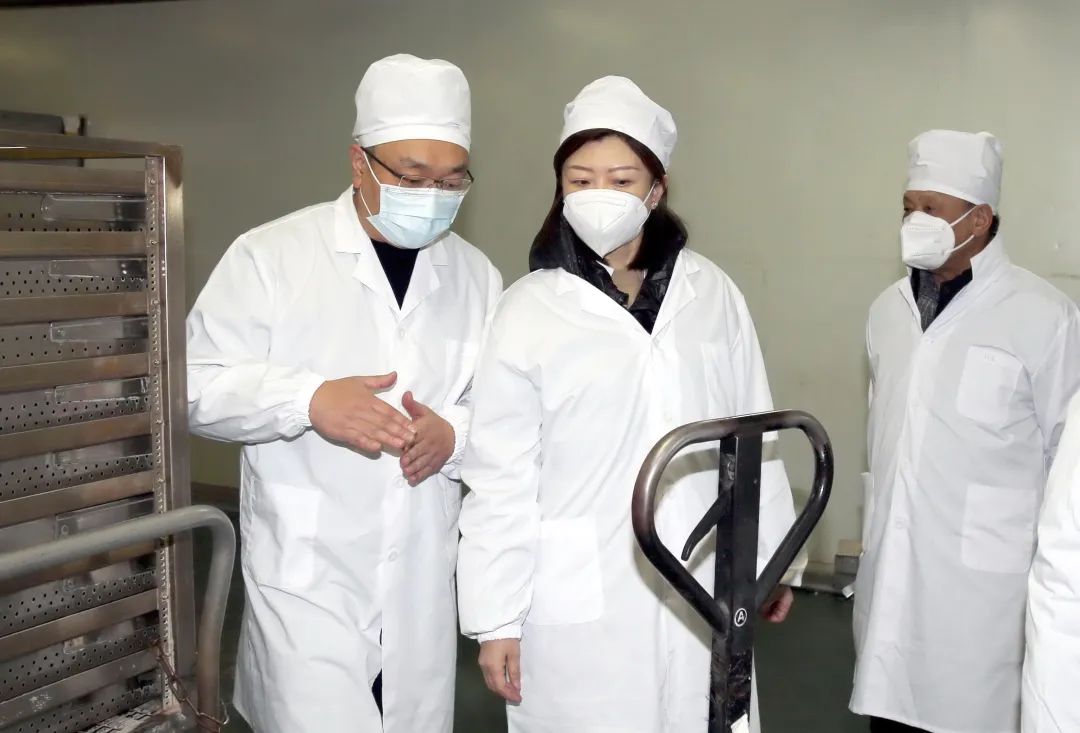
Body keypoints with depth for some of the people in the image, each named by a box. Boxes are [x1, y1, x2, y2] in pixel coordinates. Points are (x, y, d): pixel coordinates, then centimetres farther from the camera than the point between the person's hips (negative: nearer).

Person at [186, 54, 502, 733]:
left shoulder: (476, 275, 7)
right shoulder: (271, 255, -6)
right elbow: (196, 384, -7)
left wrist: (456, 433, -12)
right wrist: (309, 399, -24)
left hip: (424, 581, 4)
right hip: (306, 576, -4)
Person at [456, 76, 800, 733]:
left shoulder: (712, 293, 1)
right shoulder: (530, 310, -6)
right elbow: (500, 480, -5)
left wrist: (768, 555, 12)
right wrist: (496, 619, -4)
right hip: (579, 605, -2)